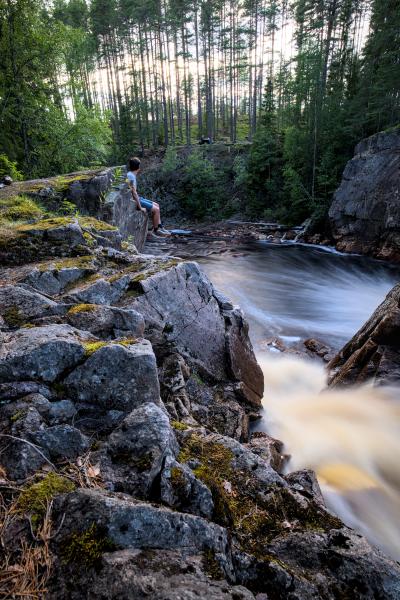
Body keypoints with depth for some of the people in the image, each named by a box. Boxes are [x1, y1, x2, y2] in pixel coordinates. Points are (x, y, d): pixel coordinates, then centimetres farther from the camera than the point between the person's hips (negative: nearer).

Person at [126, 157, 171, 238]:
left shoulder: (130, 174, 11)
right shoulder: (131, 176, -21)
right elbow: (134, 193, -26)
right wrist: (140, 207, -23)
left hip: (137, 199, 11)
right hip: (134, 201, -11)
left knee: (157, 205, 13)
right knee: (156, 210, -11)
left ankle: (160, 228, 13)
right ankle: (155, 231, 3)